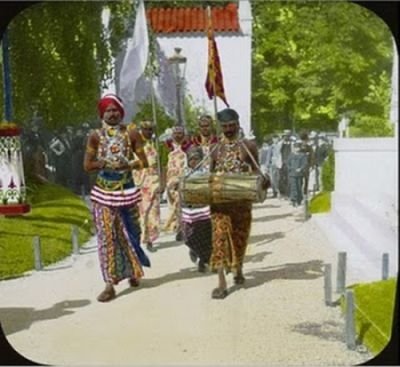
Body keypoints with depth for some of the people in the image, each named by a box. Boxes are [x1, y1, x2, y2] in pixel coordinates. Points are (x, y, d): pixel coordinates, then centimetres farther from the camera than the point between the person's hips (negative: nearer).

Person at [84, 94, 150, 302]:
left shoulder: (131, 134, 0)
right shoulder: (95, 136, 0)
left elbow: (144, 162, 0)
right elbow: (87, 165, -3)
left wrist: (128, 165, -16)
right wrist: (105, 163, -14)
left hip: (126, 190, 1)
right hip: (103, 192, -1)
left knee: (129, 233, 12)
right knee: (106, 237, -3)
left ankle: (132, 272, 32)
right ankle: (110, 284, -2)